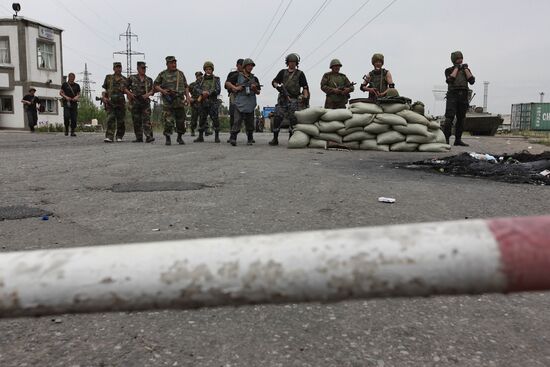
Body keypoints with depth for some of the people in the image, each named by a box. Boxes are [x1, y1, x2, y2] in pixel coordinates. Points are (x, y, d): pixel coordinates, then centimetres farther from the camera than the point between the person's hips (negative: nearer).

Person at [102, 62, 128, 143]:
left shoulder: (124, 80, 11)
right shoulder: (108, 78, 11)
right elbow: (104, 89, 12)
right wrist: (103, 97, -4)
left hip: (120, 102, 1)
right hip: (110, 102, -1)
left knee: (120, 121, 5)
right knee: (110, 119, -12)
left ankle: (119, 137, 19)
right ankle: (109, 137, -18)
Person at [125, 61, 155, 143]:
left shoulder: (149, 80, 11)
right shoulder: (132, 78, 7)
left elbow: (152, 90, 9)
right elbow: (125, 88, 10)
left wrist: (148, 94, -10)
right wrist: (129, 93, -7)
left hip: (146, 102, 0)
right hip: (135, 102, 0)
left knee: (147, 120, -11)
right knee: (136, 121, 3)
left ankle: (148, 137, -17)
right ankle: (139, 138, 11)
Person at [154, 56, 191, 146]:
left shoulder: (180, 73, 12)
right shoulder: (162, 74, 5)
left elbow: (186, 86, 15)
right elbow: (156, 85, 8)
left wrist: (188, 96, 2)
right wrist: (162, 90, -9)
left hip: (180, 101, 2)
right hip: (168, 101, -2)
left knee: (181, 121, 6)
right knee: (168, 121, -7)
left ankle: (180, 137, 22)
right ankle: (168, 139, 4)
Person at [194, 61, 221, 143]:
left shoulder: (216, 79, 5)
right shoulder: (201, 79, 13)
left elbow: (218, 90, -3)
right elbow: (196, 88, 3)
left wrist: (208, 93, -12)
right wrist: (202, 92, -17)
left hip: (213, 102, -3)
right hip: (203, 103, 3)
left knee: (215, 119, -6)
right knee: (202, 119, 7)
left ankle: (217, 137, -1)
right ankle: (200, 137, 13)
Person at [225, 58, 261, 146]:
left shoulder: (254, 78, 17)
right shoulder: (237, 76, 7)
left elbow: (258, 92, 18)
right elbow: (227, 83, 8)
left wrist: (255, 89, -4)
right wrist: (235, 88, -5)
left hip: (250, 104, 3)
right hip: (240, 103, -3)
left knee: (250, 123, 6)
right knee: (237, 121, -11)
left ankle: (250, 139, 15)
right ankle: (233, 138, -9)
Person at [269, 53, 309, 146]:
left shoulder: (300, 74, 11)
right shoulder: (283, 72, 17)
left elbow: (305, 87, 6)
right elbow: (274, 82, 12)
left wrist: (306, 97, -8)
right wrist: (278, 87, -10)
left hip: (295, 99, -1)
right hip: (283, 98, 1)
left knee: (293, 119, -4)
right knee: (278, 117, -9)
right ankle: (275, 138, -7)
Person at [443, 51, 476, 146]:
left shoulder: (466, 70, 17)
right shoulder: (449, 70, 7)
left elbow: (472, 81, 2)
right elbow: (450, 79, -12)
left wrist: (465, 69, 1)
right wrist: (456, 68, -4)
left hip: (463, 96, 4)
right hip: (452, 96, -4)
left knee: (461, 119, 6)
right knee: (449, 118, -14)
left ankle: (458, 139, 11)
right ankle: (445, 139, -15)